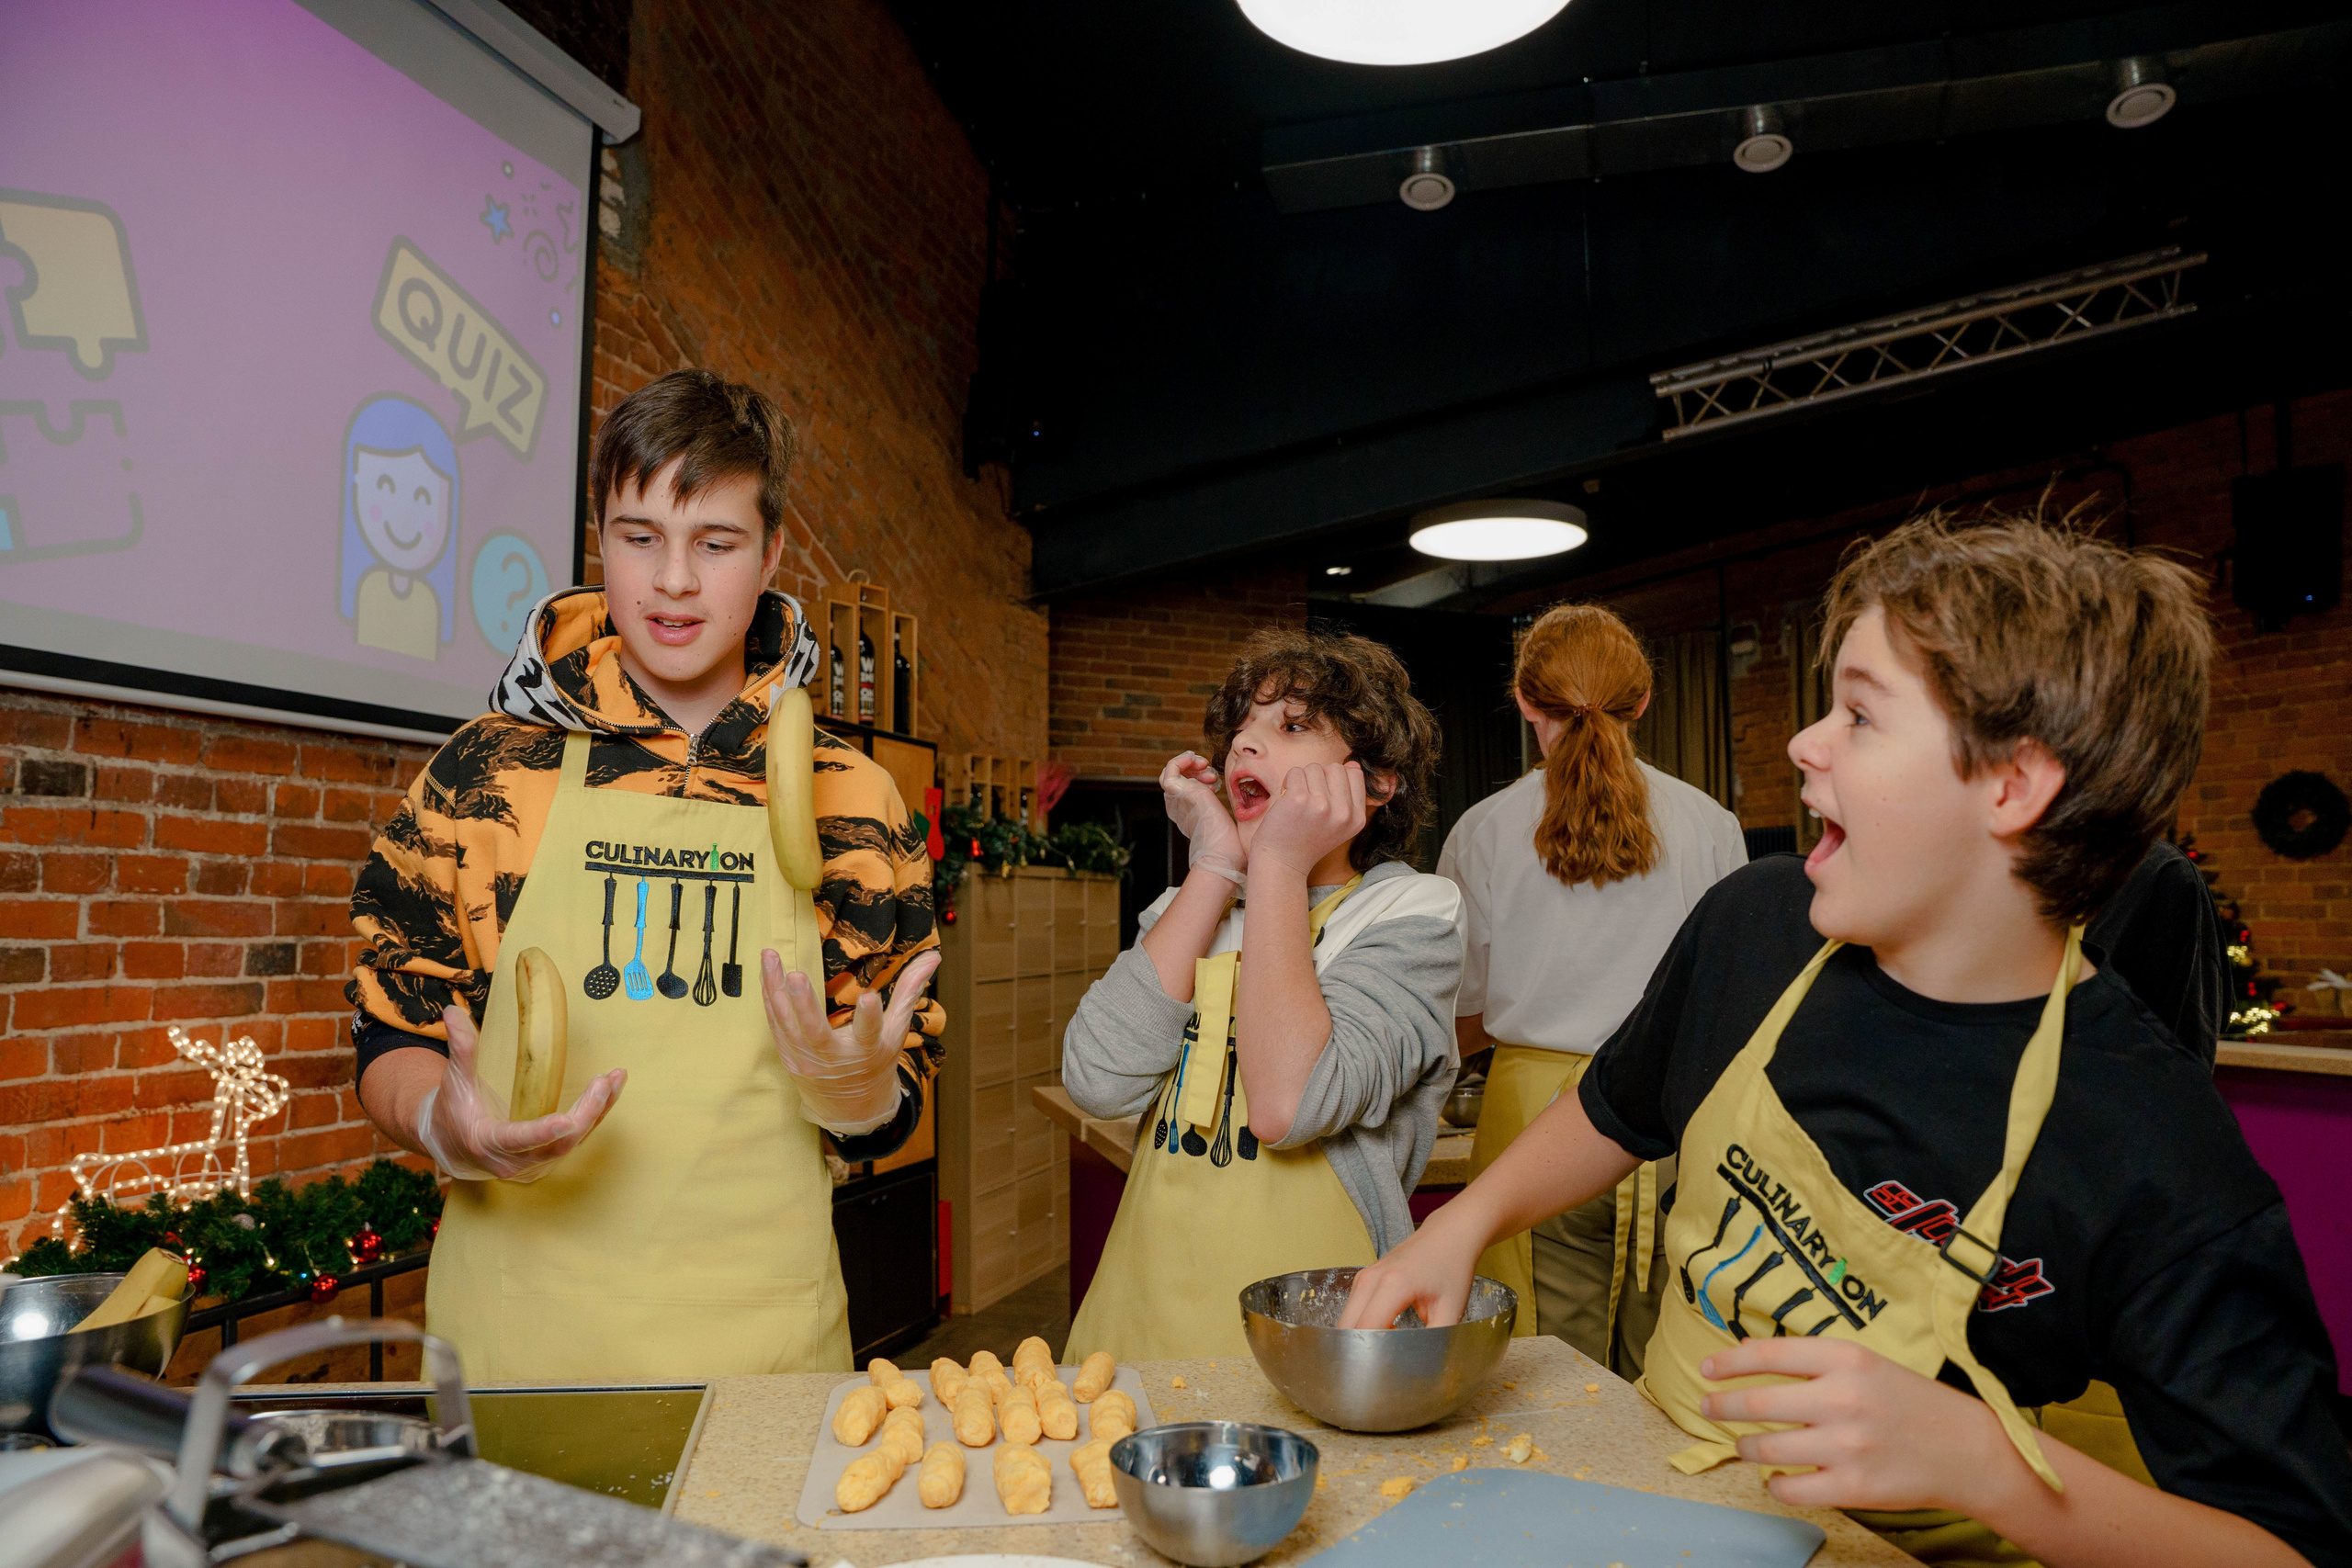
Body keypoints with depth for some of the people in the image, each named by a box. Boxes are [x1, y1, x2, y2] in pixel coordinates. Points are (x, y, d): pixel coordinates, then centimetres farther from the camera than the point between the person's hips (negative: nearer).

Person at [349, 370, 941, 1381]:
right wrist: (445, 1128, -15)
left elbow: (891, 1114, 5)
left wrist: (861, 1092, -17)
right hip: (520, 1337, 0)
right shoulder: (489, 766, 1)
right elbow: (393, 1037, 6)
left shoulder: (846, 797, 1)